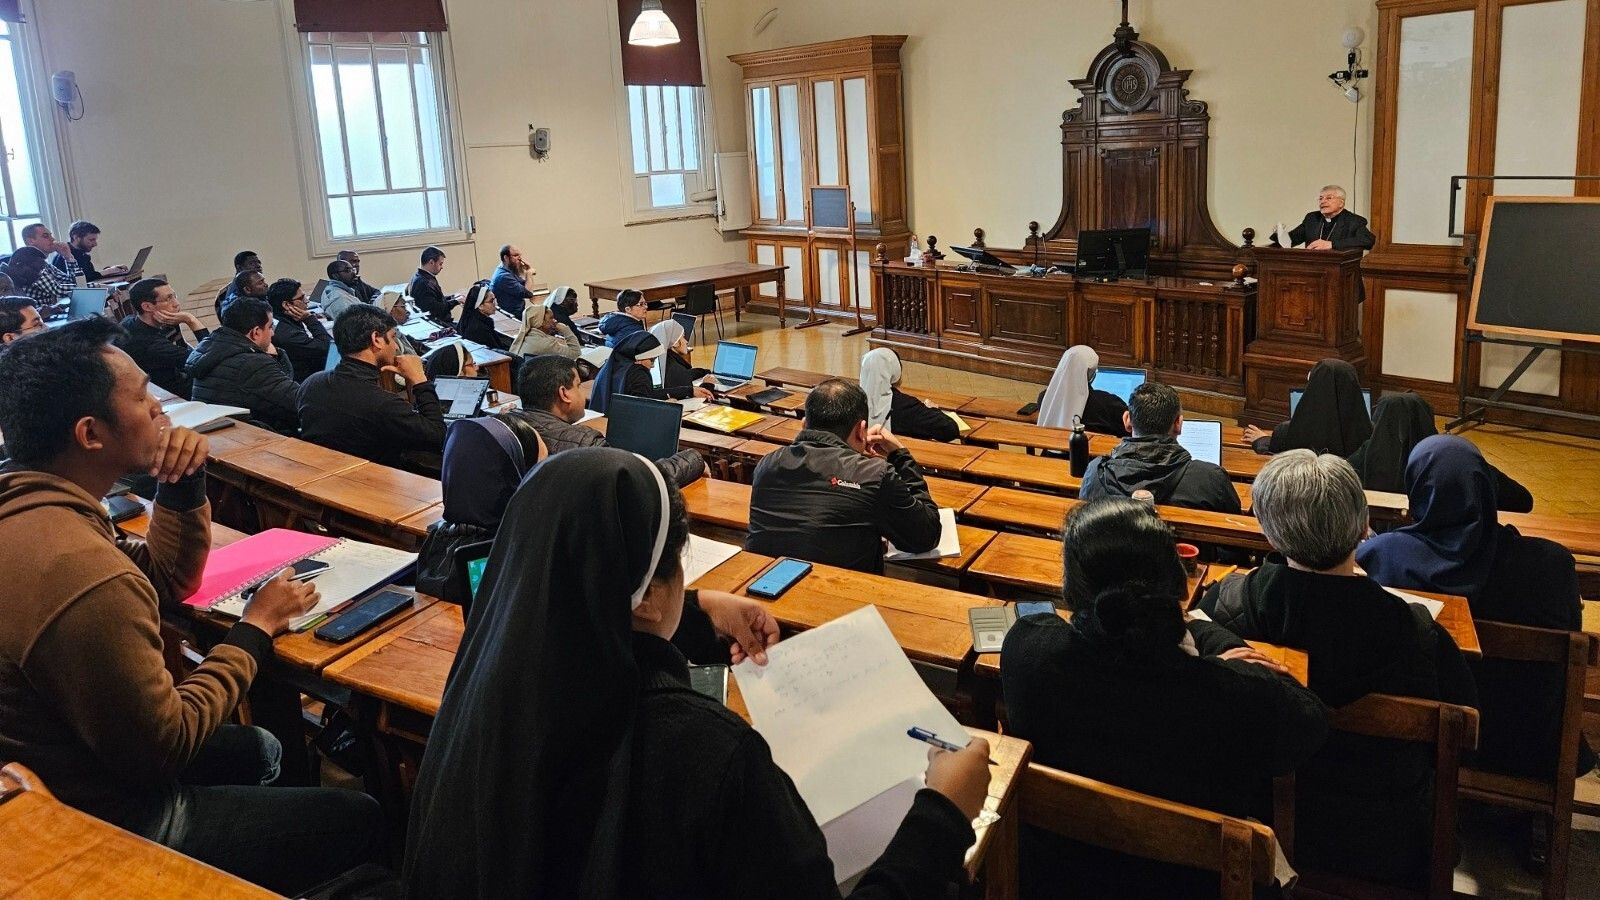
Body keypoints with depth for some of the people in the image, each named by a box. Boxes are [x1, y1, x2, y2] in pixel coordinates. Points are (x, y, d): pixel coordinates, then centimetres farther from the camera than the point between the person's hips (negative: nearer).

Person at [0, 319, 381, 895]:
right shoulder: (83, 577, -35)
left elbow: (167, 582, 11)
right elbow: (167, 744, -23)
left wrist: (184, 483, -6)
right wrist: (257, 630, -12)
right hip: (107, 827, -9)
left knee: (257, 750, 28)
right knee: (359, 820, 2)